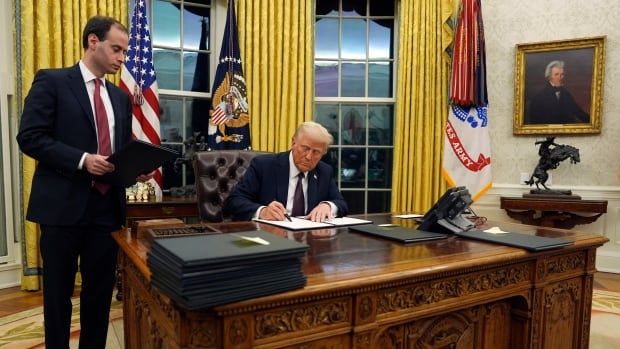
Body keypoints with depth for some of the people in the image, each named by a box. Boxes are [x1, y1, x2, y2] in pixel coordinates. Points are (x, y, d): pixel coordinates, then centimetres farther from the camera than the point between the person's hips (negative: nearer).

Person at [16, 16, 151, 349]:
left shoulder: (120, 97, 15)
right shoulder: (51, 81, -2)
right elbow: (29, 137, -10)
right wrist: (82, 159, -20)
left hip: (107, 206, 5)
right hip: (64, 205, -5)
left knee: (101, 292, 12)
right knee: (58, 293, 10)